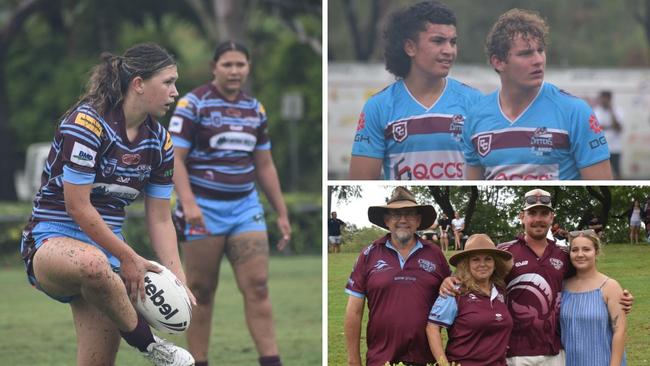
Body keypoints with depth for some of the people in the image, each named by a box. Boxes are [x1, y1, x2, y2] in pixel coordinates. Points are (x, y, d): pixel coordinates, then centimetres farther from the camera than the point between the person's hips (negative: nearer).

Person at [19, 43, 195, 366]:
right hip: (52, 240, -8)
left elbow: (160, 220, 11)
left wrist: (177, 278, -3)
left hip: (106, 248, 8)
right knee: (93, 263, -43)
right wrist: (128, 258, -14)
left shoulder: (159, 141, 7)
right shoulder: (86, 123, -16)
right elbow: (78, 207, -17)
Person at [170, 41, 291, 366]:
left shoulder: (255, 109, 12)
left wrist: (282, 213, 15)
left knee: (257, 287, -6)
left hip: (246, 207, 4)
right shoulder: (192, 104, -5)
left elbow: (265, 166, 18)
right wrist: (188, 202, -23)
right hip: (204, 210, -4)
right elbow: (175, 158, -10)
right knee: (202, 293, 0)